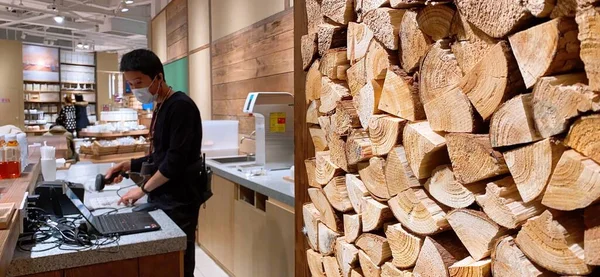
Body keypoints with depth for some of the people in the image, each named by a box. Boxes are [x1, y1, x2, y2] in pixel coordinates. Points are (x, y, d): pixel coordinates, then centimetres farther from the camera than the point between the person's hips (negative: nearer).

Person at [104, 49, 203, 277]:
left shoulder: (180, 106, -16)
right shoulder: (160, 107, 12)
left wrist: (143, 189, -13)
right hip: (161, 199, 9)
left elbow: (176, 160, -21)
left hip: (178, 203, -9)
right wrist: (130, 166, 7)